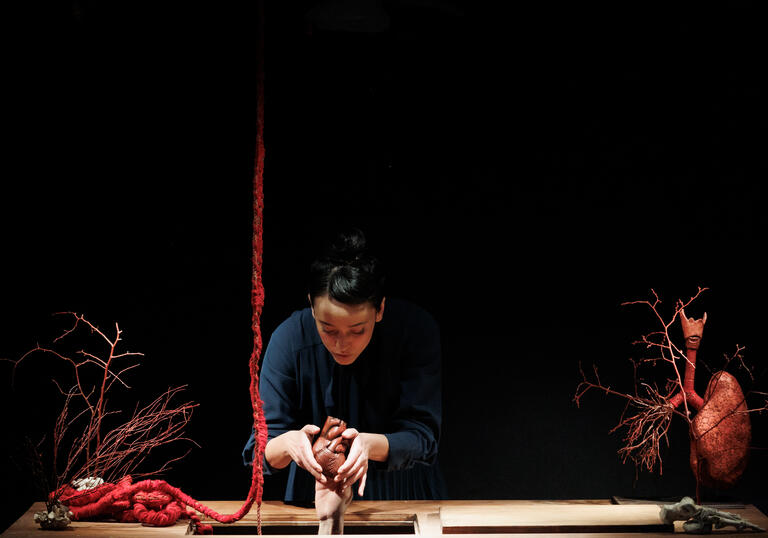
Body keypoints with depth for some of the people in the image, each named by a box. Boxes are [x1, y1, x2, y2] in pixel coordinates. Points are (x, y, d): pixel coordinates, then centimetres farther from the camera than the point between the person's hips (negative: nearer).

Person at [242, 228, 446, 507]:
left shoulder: (417, 329, -17)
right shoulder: (290, 338, -15)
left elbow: (422, 436, -16)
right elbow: (258, 452, -13)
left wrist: (369, 444, -36)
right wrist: (288, 443, -36)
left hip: (403, 494, -1)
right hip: (313, 496, 1)